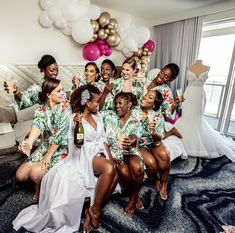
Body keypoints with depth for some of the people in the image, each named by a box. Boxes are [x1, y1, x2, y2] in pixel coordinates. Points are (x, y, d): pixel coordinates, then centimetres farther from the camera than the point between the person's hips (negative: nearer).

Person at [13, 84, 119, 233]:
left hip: (99, 154, 6)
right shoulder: (75, 118, -7)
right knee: (110, 168, -32)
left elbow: (103, 139, 11)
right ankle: (95, 210, -10)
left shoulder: (98, 116, 10)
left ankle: (93, 211, -2)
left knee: (115, 174, -21)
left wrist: (111, 158, 3)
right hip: (85, 156, -6)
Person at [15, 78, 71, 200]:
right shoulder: (41, 110, -3)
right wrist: (29, 140, -47)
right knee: (20, 175, 0)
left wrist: (48, 155, -18)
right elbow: (38, 125, -25)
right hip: (45, 146, 5)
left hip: (61, 149, -4)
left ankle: (41, 187, 14)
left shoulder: (66, 107, -14)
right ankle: (40, 182, 28)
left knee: (35, 173, -20)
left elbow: (60, 134, -19)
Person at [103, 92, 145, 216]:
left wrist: (129, 141, -40)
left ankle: (133, 198, 0)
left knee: (137, 168, -30)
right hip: (113, 152, 0)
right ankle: (135, 196, 7)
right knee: (124, 172, -29)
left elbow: (134, 137, -17)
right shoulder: (108, 115, 4)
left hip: (130, 151, 1)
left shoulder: (136, 122, 1)